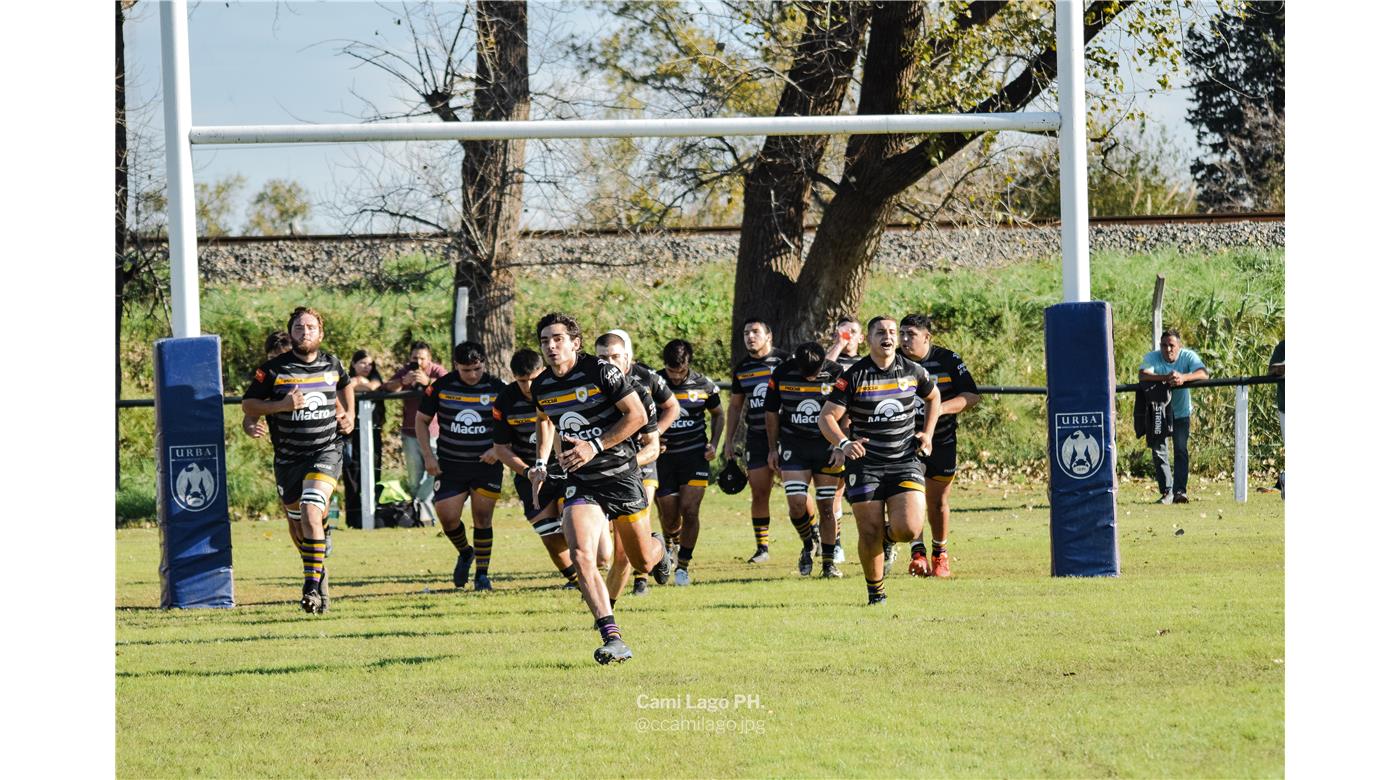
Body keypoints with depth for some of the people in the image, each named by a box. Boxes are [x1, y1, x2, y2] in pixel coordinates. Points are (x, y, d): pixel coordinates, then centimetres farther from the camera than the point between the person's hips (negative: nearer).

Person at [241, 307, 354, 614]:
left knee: (311, 513, -22)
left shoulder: (332, 364, 5)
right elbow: (248, 404, -3)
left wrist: (349, 414, 14)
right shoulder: (273, 369, -5)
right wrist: (282, 405, -17)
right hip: (287, 458, 1)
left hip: (325, 453, -1)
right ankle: (318, 571, 39)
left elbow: (345, 385, 28)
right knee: (296, 523, 13)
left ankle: (312, 587, -23)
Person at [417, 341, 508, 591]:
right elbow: (421, 420, 7)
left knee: (482, 518, -4)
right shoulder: (441, 387, -5)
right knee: (447, 517, -7)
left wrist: (498, 449, -15)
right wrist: (428, 455, -2)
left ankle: (482, 574, 8)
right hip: (450, 465, 1)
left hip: (486, 464, -1)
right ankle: (465, 553, 24)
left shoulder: (497, 389, -6)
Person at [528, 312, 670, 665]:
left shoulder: (601, 372, -14)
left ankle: (660, 550, 52)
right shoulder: (541, 387, 2)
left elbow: (637, 415, -12)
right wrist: (541, 462, 13)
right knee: (581, 557, -21)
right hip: (580, 482, 3)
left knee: (643, 559, 11)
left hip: (620, 474, -3)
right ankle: (613, 639, -22)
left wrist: (596, 447, -19)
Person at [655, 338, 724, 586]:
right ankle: (671, 543, 37)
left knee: (689, 510, -12)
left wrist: (713, 443, 0)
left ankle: (683, 564, 1)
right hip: (663, 456, 0)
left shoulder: (703, 385, -3)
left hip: (695, 454, 0)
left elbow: (718, 414, 14)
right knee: (669, 516, 2)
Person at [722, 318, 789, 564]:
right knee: (758, 494, 0)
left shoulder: (785, 361, -2)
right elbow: (735, 405, 20)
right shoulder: (741, 369, 12)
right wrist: (729, 440, 15)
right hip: (756, 438, 4)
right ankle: (761, 548, 8)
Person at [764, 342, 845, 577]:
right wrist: (772, 448, 7)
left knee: (826, 506, -1)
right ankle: (808, 544, 17)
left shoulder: (836, 374, -10)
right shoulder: (782, 374, -7)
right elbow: (771, 411, 6)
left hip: (827, 445, 0)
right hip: (793, 444, 0)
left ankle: (829, 562, 10)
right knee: (797, 503, -12)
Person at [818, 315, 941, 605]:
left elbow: (933, 396, 24)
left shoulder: (913, 372, 3)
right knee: (870, 535, -2)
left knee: (909, 528, -15)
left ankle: (889, 538, 23)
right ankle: (875, 592, 21)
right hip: (865, 463, -1)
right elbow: (826, 417, -8)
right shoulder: (853, 376, -6)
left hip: (905, 461, 2)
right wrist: (843, 443, -27)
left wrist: (927, 433, 12)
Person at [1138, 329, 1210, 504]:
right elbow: (1142, 376, -32)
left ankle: (1180, 491, -13)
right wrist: (1165, 378, -45)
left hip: (1180, 412, -1)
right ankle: (1167, 492, 10)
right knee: (1158, 452, 1)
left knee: (1180, 451, -12)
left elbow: (1203, 374, -29)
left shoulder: (1188, 356, -13)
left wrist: (1183, 377, -48)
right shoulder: (1152, 357, -14)